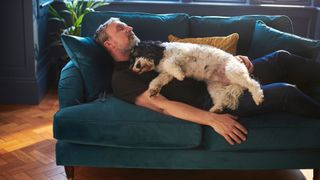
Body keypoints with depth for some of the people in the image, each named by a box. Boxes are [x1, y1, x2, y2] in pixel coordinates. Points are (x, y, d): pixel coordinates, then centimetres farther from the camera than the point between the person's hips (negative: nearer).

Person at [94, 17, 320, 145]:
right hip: (208, 101, -8)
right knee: (284, 93, -18)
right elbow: (162, 105, -18)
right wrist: (212, 119, -28)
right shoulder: (122, 78, -5)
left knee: (281, 58, -3)